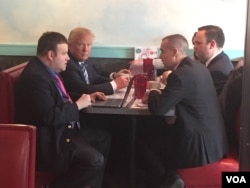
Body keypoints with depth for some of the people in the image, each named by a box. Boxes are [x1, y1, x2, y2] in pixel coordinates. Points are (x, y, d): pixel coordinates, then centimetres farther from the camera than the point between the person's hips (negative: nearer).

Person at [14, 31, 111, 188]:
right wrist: (78, 105, -15)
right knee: (95, 160, -22)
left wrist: (86, 97, 8)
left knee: (103, 137, 13)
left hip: (62, 129, 11)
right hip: (49, 139, -11)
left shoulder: (48, 70, 9)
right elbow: (50, 116, -29)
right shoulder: (35, 76, -23)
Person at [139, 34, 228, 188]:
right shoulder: (199, 67, 9)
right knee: (153, 131, 21)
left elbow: (158, 109, -18)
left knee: (144, 141, 8)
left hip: (200, 146, -9)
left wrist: (152, 94, 2)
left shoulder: (180, 74, -20)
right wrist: (158, 95, 8)